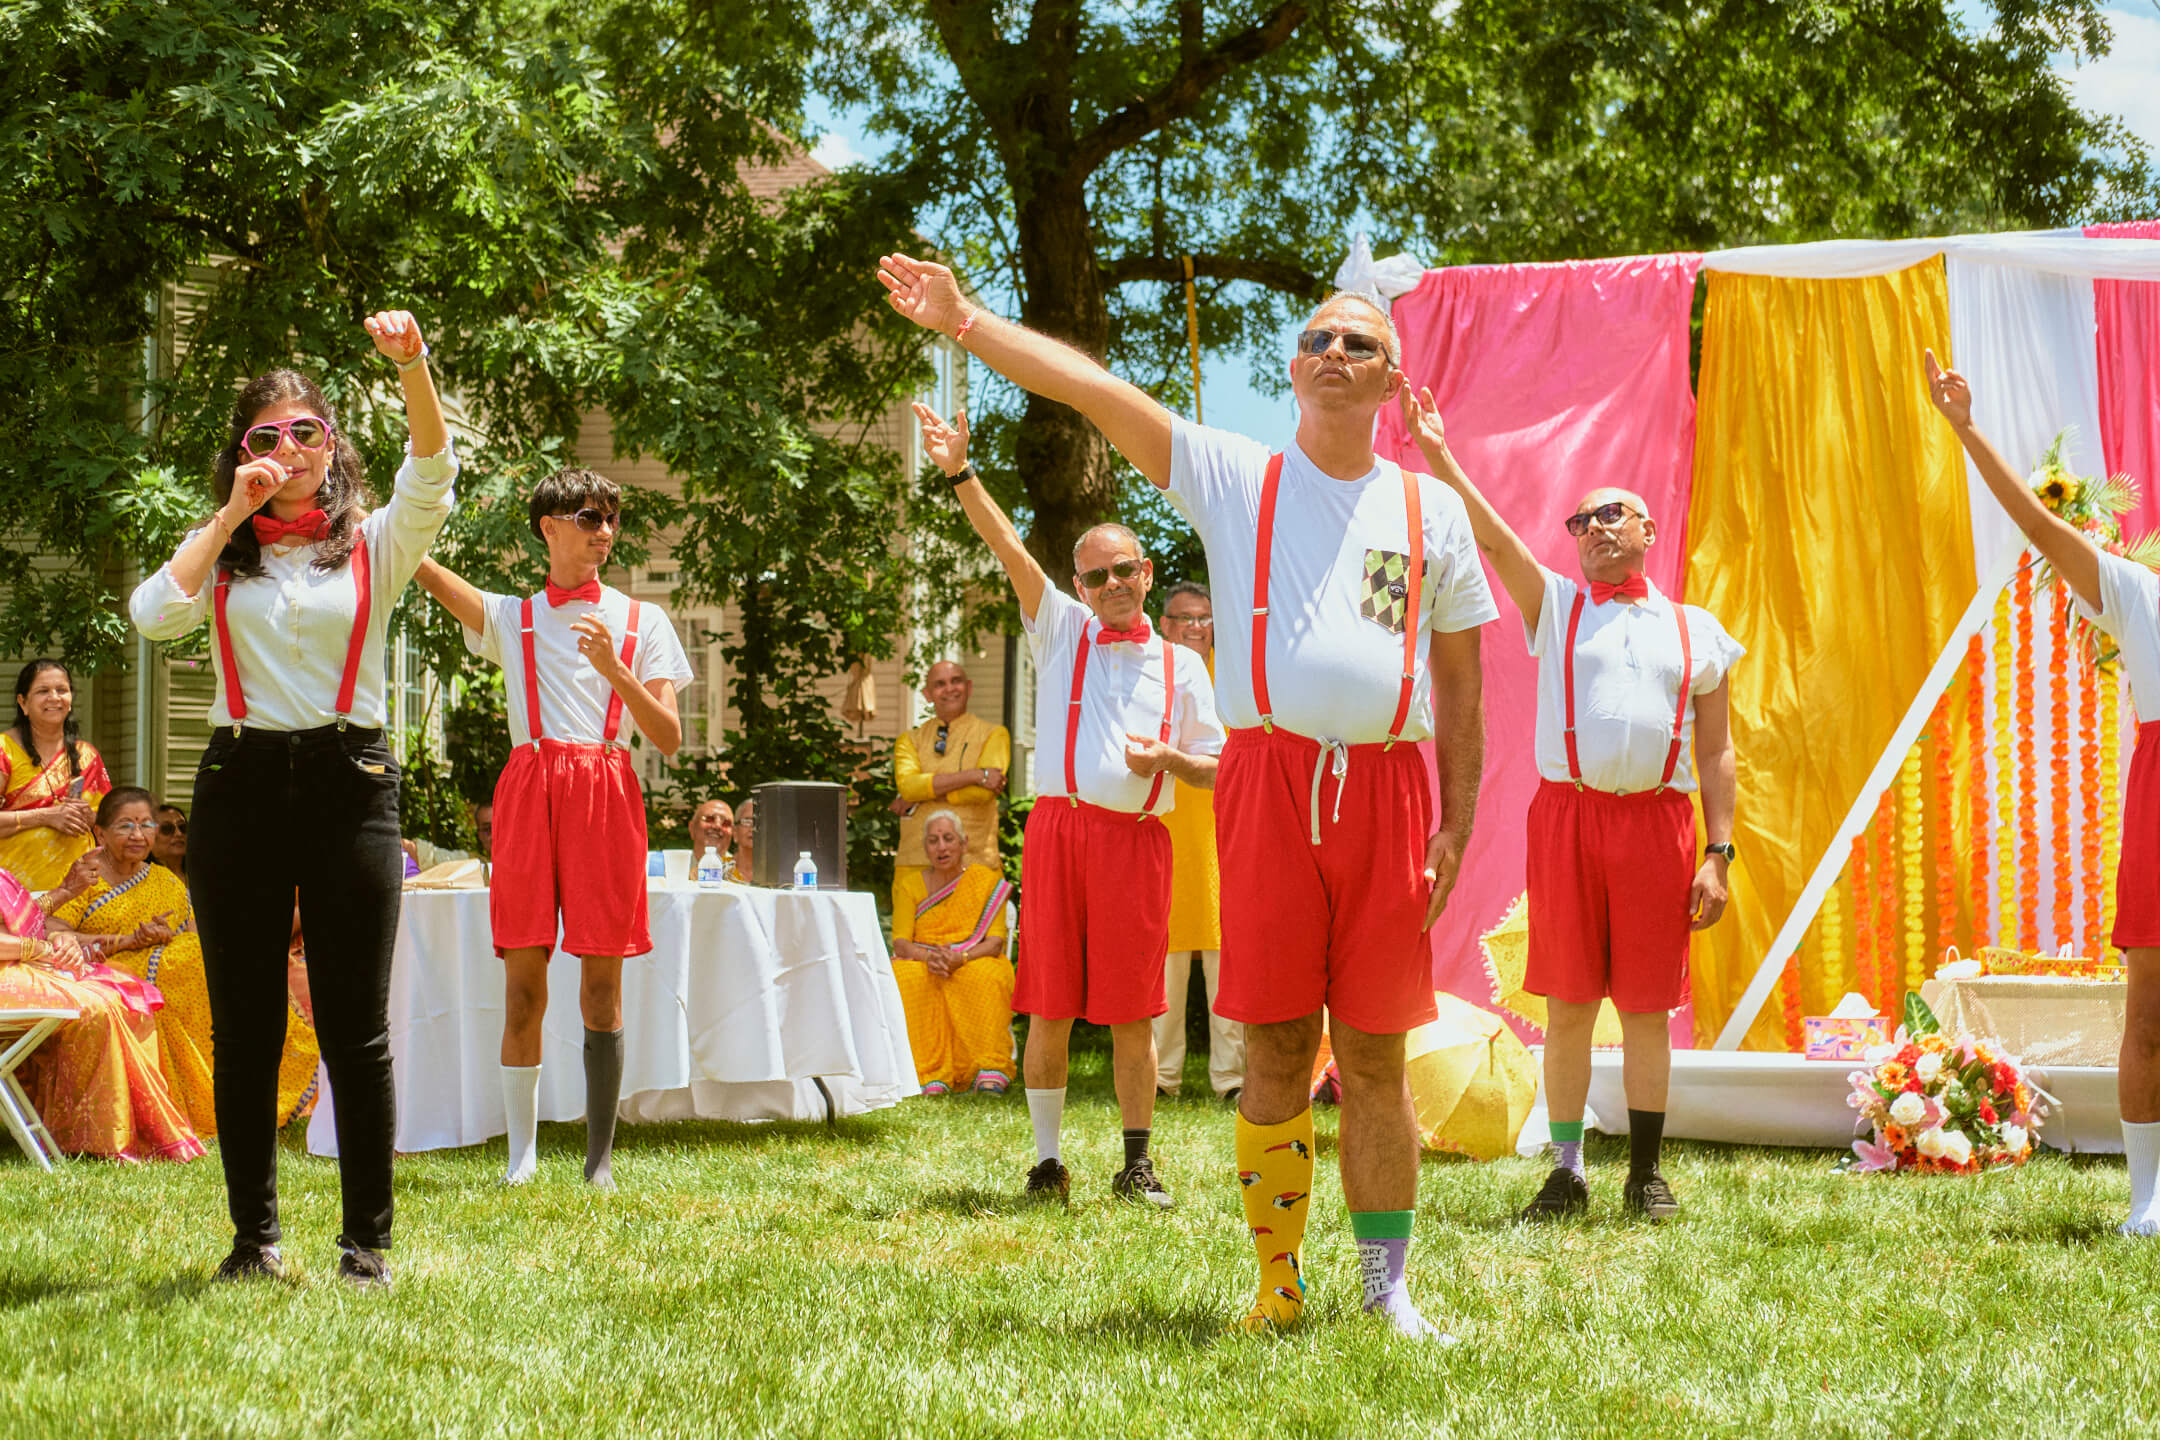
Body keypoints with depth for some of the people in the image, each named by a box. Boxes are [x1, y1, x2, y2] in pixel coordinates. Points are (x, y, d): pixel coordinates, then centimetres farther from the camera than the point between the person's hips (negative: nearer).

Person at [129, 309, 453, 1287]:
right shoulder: (222, 556, 11)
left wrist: (412, 365, -29)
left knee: (356, 1028, -2)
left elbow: (430, 473, -13)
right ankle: (255, 1235, 13)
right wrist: (230, 517, -3)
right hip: (241, 783, 2)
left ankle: (368, 1242, 4)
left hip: (349, 782, -2)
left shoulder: (374, 544, 7)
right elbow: (153, 614, -8)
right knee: (244, 1027, 5)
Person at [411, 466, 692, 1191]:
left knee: (602, 981, -2)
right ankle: (522, 1152, 5)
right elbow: (422, 568, -2)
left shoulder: (642, 621, 12)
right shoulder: (512, 616, 13)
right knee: (522, 979, -3)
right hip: (529, 791, 0)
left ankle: (600, 1157, 4)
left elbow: (670, 738, 3)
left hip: (608, 792, 0)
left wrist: (612, 668, -11)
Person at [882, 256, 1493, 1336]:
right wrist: (963, 321, -10)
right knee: (1274, 1050, 0)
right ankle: (1277, 1280, 10)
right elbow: (1089, 387, -1)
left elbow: (1461, 683, 13)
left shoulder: (1432, 509, 12)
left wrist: (1459, 824, 5)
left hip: (1387, 789, 1)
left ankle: (1386, 1286, 13)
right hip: (1269, 777, -1)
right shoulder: (1234, 478, 9)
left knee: (1375, 1054, 4)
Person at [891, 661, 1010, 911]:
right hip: (915, 861, 2)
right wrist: (975, 775, -9)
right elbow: (907, 784, -4)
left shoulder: (993, 735, 10)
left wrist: (924, 793, -4)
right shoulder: (910, 740, 17)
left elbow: (983, 792, -6)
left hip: (974, 861, -2)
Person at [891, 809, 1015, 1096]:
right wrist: (929, 957, -25)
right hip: (922, 968, 1)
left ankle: (990, 1071, -32)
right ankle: (931, 1074, -35)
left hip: (973, 967, -1)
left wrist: (960, 957, -27)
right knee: (905, 979, -34)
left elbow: (995, 942, -7)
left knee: (989, 976, -36)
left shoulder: (987, 881, 4)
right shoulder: (910, 885, 8)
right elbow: (900, 942, -2)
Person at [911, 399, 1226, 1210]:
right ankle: (1048, 1160, 8)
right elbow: (1009, 551, -2)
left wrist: (1168, 759, -5)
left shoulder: (1180, 666, 13)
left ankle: (1137, 1164, 10)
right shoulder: (1061, 632, 11)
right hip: (1059, 829, 0)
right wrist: (960, 475, -13)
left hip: (1138, 838, 0)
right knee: (1050, 1007, -1)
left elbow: (1218, 767, 16)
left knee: (1132, 1013, 1)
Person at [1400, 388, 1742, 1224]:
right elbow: (1491, 537, 1)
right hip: (1567, 815, 0)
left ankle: (1646, 1174, 10)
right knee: (1567, 1004, 0)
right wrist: (1438, 456, -10)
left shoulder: (1697, 631, 14)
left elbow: (1717, 754, 11)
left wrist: (1718, 854, 2)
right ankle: (1567, 1172, 7)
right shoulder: (1555, 608, 14)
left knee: (1647, 1006, 2)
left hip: (1659, 822, 0)